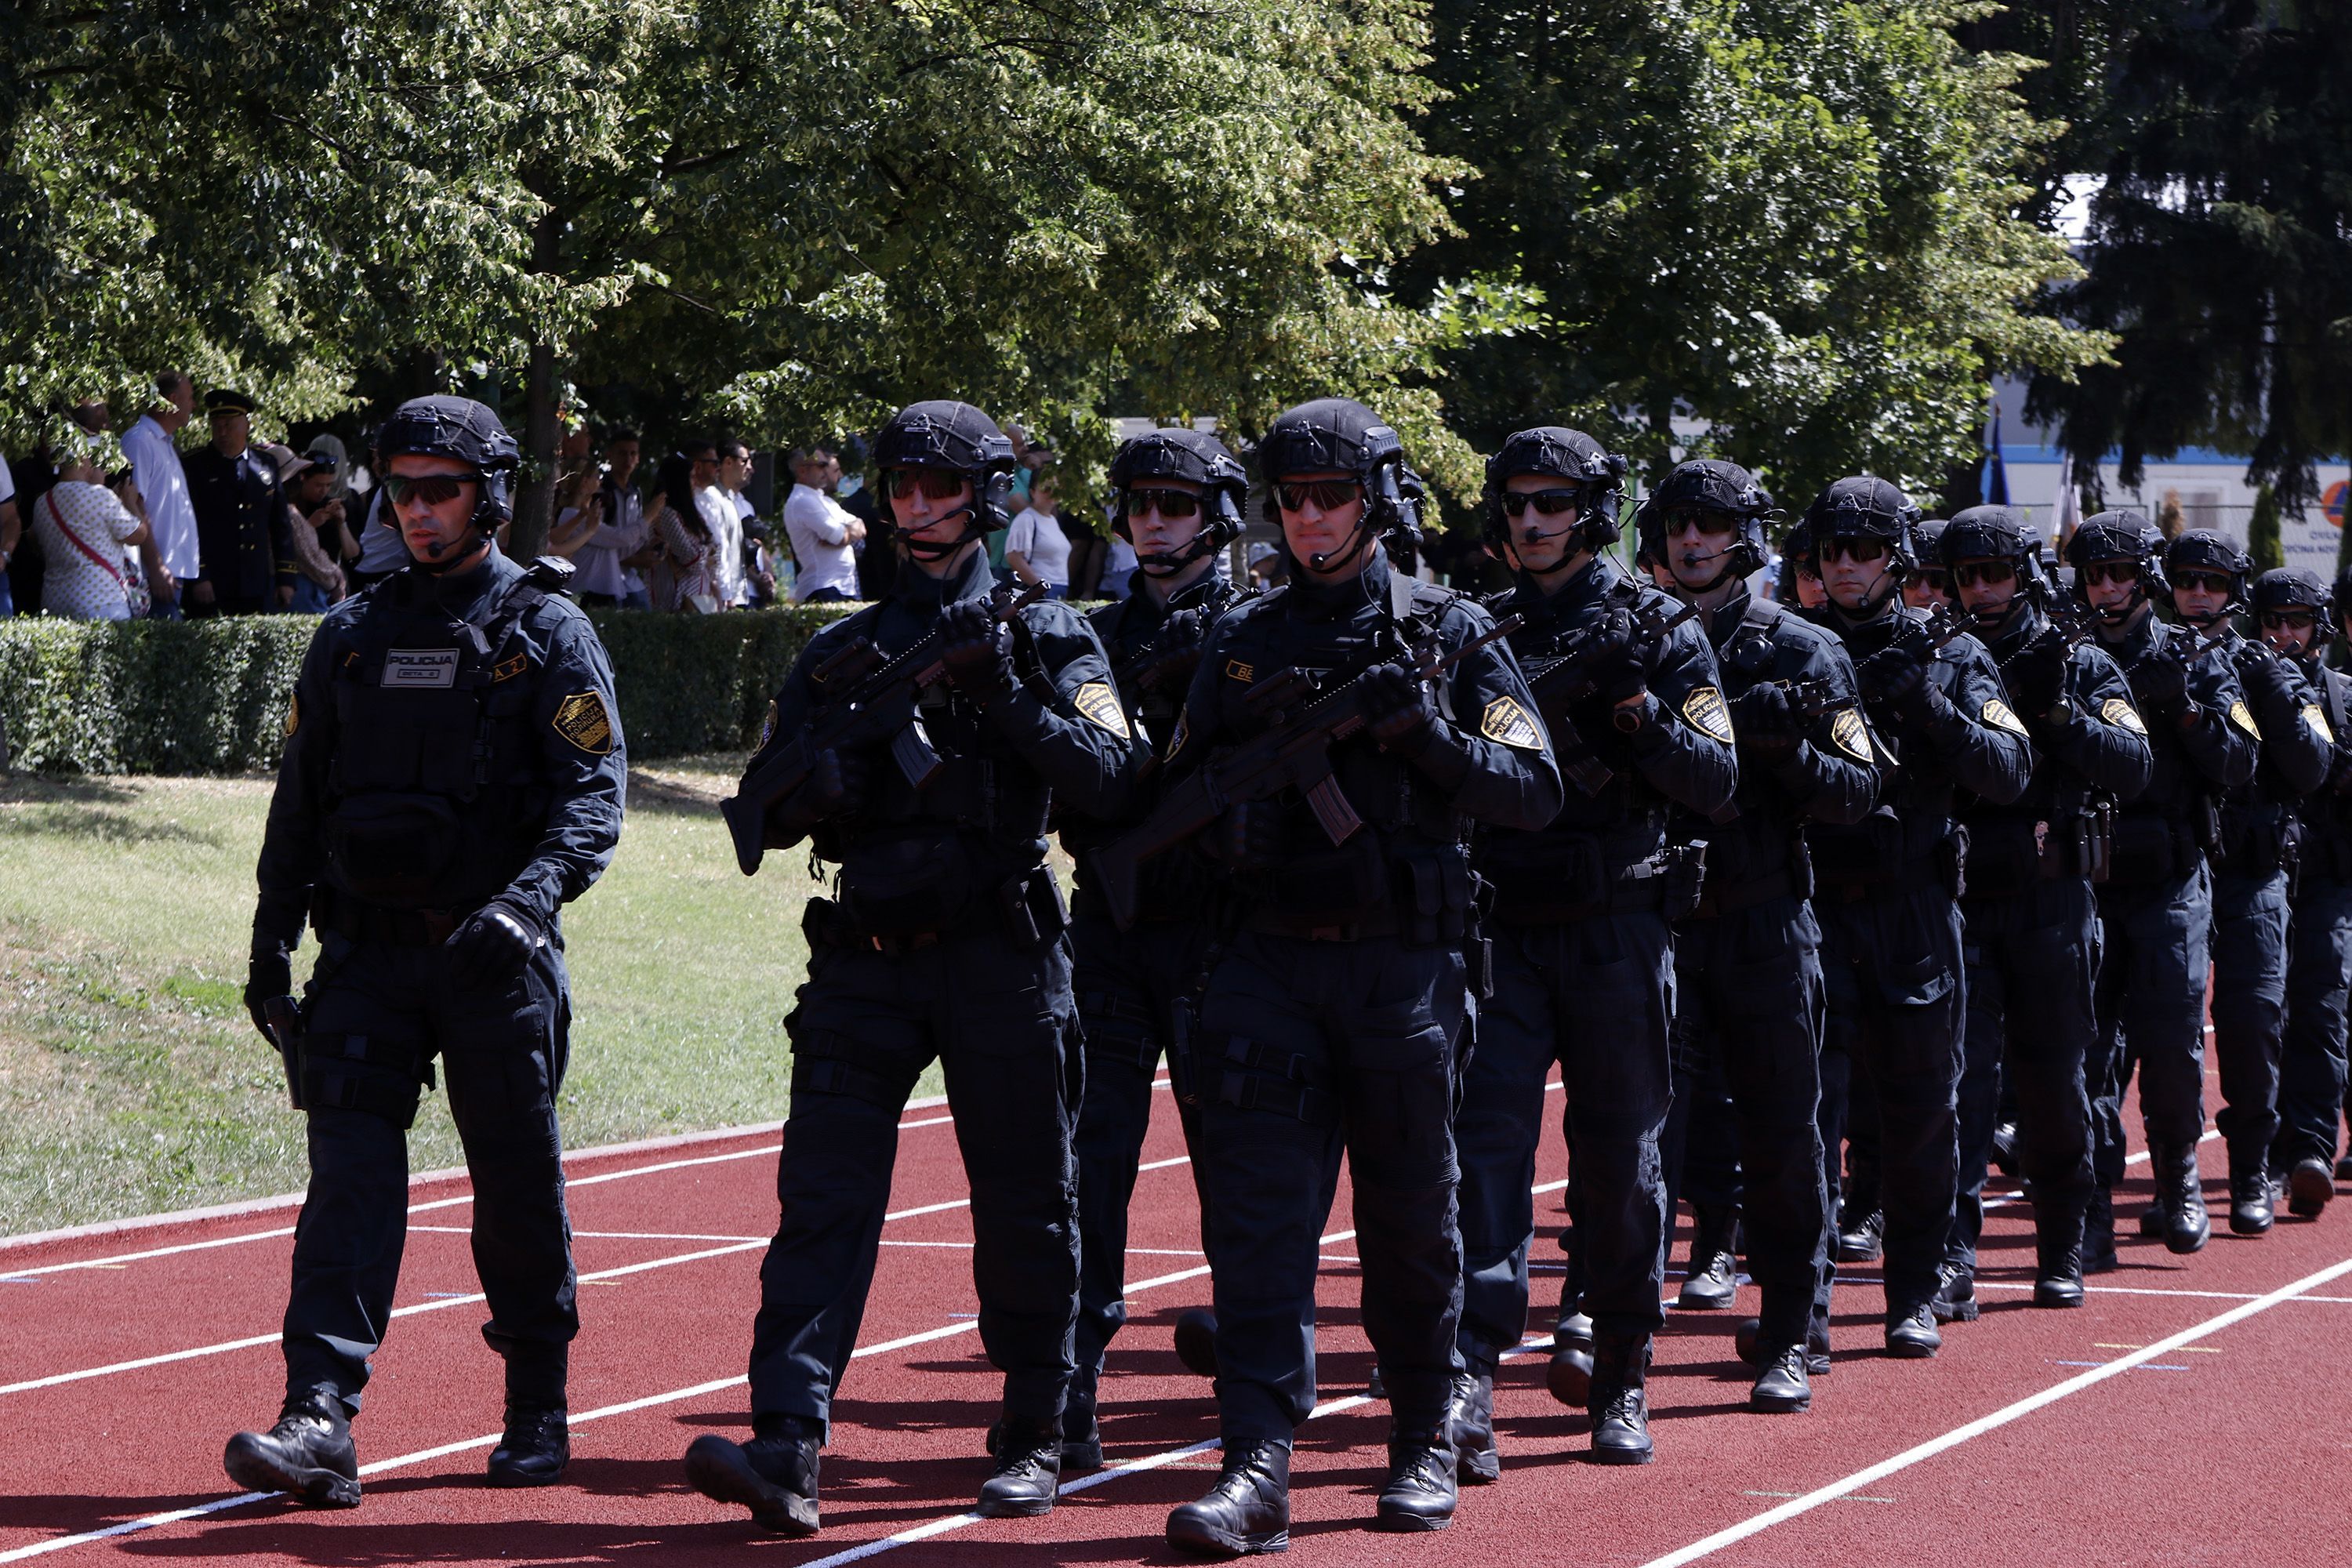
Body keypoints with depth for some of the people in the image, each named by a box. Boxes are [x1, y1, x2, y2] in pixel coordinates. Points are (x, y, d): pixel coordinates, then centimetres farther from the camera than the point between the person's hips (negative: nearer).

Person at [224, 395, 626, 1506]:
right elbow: (300, 796, 17)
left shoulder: (548, 634, -1)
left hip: (496, 957, -3)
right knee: (349, 1174, -10)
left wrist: (531, 896, -27)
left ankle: (538, 1415, 22)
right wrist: (271, 938, 11)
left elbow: (596, 792, -10)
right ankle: (319, 1420, -18)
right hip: (367, 949, 3)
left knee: (518, 1191, 6)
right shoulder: (353, 634, 13)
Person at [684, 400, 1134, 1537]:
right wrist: (828, 781, -12)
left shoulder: (1047, 636, 5)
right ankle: (788, 1449, -19)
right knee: (822, 1196, -11)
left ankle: (1034, 1439, 20)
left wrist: (1008, 703, -20)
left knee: (1023, 1209, 6)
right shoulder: (843, 652, 13)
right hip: (868, 961, 2)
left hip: (1001, 960, -2)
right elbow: (766, 811, 9)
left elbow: (1108, 777, -9)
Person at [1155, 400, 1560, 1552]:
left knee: (1410, 1222, 7)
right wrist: (1226, 826, -7)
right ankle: (1257, 1468, -11)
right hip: (1270, 965, 2)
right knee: (1257, 1214, -8)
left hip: (1405, 967, -2)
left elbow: (1535, 791, -1)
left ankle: (1424, 1442, 22)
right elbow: (1177, 793, 15)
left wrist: (1429, 736, -15)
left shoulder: (1448, 635, 3)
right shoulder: (1242, 643, 12)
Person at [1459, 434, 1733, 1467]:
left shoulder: (1660, 633, 1)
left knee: (1620, 1159, 5)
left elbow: (1715, 783, -4)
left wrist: (1643, 712, -19)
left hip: (1618, 934, -2)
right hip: (1502, 932, 2)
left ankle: (1620, 1381, 18)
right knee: (1485, 1140, -10)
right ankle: (1467, 1386, -18)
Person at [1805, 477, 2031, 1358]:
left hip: (1915, 916, 0)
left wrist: (1930, 708, -19)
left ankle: (1915, 1296, 17)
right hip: (1815, 911, 0)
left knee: (1919, 1114, 6)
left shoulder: (1953, 660, 5)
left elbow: (2009, 773, -6)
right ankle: (1803, 1300, -6)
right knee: (1806, 1101, -7)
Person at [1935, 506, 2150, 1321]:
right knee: (1961, 1078, -8)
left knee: (2053, 1085, 6)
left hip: (2053, 907, 0)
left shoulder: (2083, 667, 5)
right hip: (1961, 903, 0)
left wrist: (2058, 712, -18)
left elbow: (2132, 769, -7)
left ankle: (2061, 1253, 20)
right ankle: (1953, 1261, -13)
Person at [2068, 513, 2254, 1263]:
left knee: (2173, 1046, -4)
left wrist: (2183, 706, -16)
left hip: (2172, 885, -1)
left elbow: (2237, 764, -4)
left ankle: (2178, 1183, 19)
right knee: (2092, 1050, -4)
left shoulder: (2197, 662, 5)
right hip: (2087, 884, 1)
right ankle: (2093, 1217, -3)